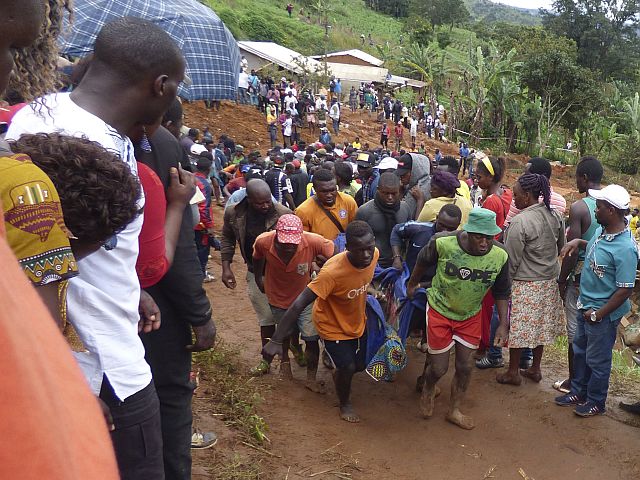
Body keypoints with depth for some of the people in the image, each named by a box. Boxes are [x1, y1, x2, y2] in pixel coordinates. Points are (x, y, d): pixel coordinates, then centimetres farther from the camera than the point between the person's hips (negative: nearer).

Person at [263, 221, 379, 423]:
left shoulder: (373, 254, -22)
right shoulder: (332, 272, -40)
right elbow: (298, 305, -39)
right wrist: (276, 341, -40)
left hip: (358, 322, 6)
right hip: (333, 327, -6)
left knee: (360, 364, 17)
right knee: (347, 367, -3)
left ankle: (339, 375, 52)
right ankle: (345, 403, 31)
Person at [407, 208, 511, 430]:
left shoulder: (500, 256, -19)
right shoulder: (442, 243, -27)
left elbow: (502, 293, -3)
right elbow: (423, 262, -4)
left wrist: (503, 325, -7)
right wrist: (412, 285, 10)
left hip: (470, 316, 3)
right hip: (440, 310, -2)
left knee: (464, 366, 9)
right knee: (439, 368, 3)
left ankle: (454, 411, 33)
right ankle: (428, 390, 40)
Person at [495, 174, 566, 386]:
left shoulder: (520, 221, -23)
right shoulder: (555, 215, -1)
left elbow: (512, 260, -19)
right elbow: (560, 247, 12)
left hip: (525, 284, -7)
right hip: (549, 281, 7)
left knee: (518, 328, 7)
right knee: (539, 325, 18)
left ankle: (513, 373, 19)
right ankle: (535, 369, 32)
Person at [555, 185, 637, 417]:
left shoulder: (625, 248, -28)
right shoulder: (602, 230, -3)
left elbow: (625, 290, -25)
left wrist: (598, 314, -19)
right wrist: (578, 242, 1)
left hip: (603, 314, -8)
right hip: (586, 306, 8)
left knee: (597, 360, 11)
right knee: (580, 352, 23)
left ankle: (596, 402, 32)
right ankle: (578, 393, 42)